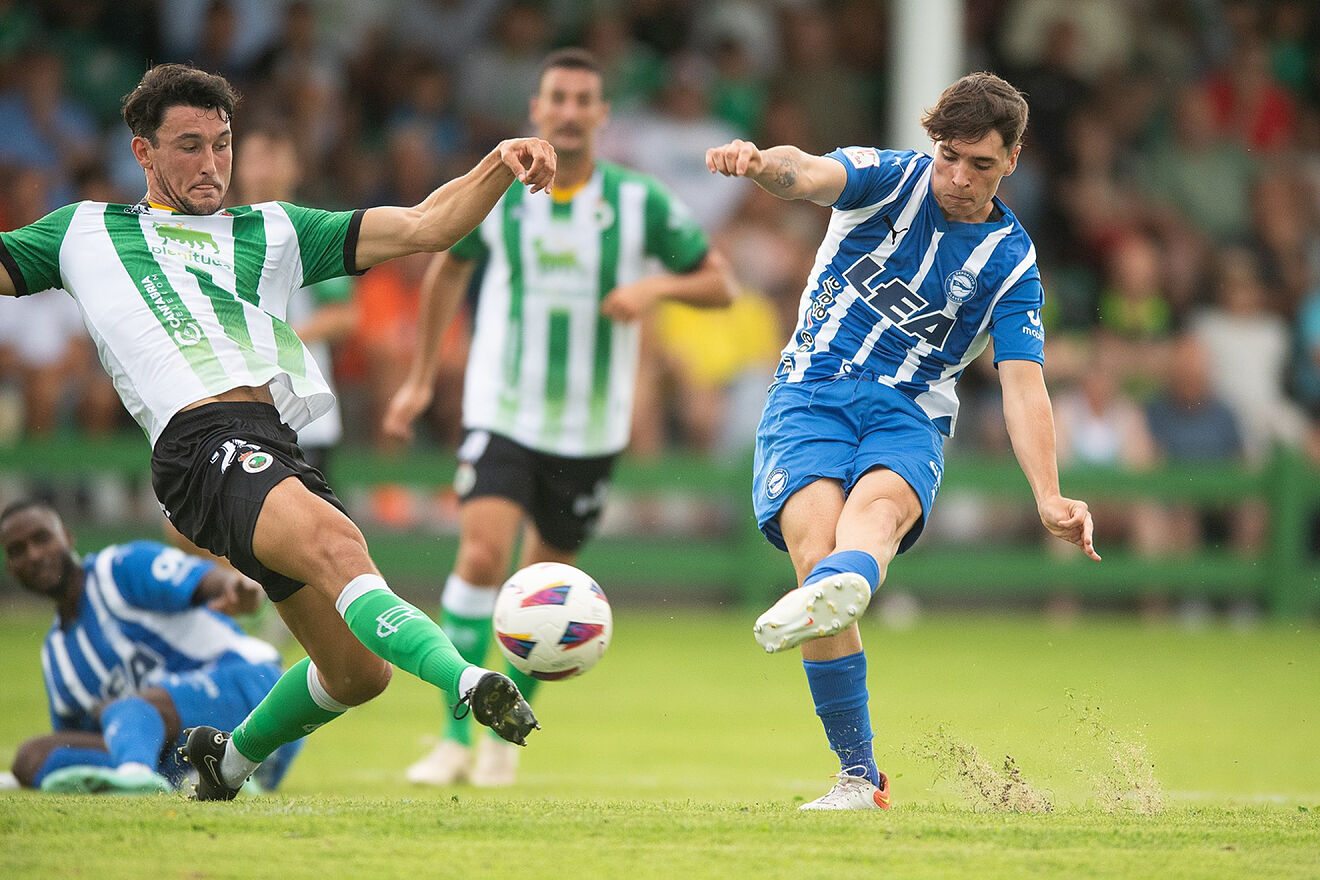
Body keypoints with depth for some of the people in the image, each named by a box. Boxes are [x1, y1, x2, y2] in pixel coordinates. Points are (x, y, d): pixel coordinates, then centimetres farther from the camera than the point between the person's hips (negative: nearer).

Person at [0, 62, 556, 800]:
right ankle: (469, 681, -55)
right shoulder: (86, 233, 24)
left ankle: (231, 759, 29)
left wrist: (500, 167, 5)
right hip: (202, 443, -5)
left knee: (360, 670, 2)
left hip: (278, 449, 5)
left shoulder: (271, 232, 28)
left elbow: (423, 228, 20)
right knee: (337, 542, -34)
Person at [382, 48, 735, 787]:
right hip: (502, 415, -1)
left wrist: (658, 286, -21)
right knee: (482, 555, -20)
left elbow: (721, 284, 0)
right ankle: (455, 740, -14)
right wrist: (422, 379, 19)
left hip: (591, 432, 1)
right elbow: (449, 269, 16)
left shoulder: (639, 202, -6)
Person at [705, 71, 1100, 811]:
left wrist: (1049, 496, -18)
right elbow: (811, 175, -17)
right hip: (811, 392, 0)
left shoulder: (1011, 263, 7)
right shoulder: (891, 179, 5)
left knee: (878, 504, -36)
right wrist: (765, 162, -43)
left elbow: (1024, 383, -2)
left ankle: (837, 590, -75)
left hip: (909, 417, 0)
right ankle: (859, 778, -21)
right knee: (816, 541, -26)